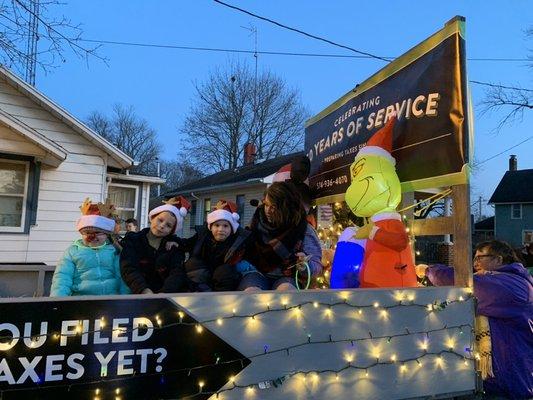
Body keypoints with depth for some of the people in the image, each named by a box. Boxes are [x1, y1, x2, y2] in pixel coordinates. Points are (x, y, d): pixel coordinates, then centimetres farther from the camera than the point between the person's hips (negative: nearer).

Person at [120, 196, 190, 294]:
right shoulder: (132, 240, 6)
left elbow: (178, 273, -7)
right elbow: (129, 269, -10)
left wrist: (164, 293, -26)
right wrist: (145, 291, -28)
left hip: (170, 295, 1)